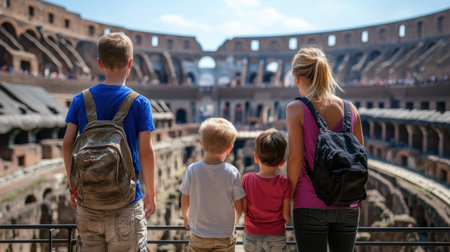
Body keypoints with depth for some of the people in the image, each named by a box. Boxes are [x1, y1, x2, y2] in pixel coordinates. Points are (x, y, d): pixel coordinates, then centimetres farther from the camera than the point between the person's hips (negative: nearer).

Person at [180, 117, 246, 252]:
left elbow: (185, 201, -2)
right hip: (225, 236, -1)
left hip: (198, 237, 1)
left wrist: (185, 216, 19)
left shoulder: (192, 170, -15)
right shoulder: (232, 173, -17)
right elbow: (239, 206, -7)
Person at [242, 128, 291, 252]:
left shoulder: (247, 179, -14)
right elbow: (286, 215, -9)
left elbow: (244, 209, -7)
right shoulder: (284, 183, -15)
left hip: (251, 236, 1)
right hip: (276, 237, -1)